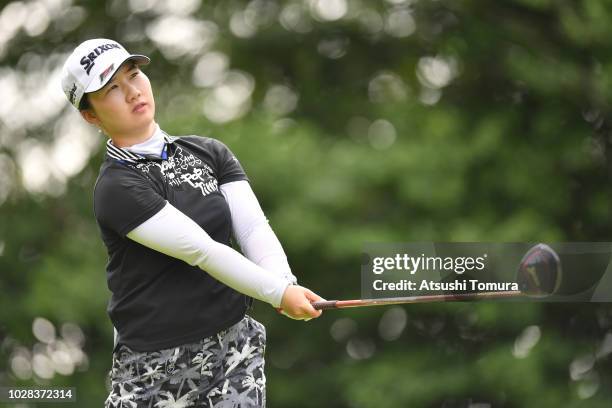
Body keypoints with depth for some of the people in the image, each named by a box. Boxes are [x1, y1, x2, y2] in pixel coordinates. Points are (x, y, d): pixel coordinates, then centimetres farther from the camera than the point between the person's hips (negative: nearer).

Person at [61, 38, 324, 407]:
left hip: (237, 353, 5)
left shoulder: (210, 152, 9)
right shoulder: (116, 189, -11)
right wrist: (279, 293, -27)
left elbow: (254, 227, -4)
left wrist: (284, 280, -23)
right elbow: (203, 251, -20)